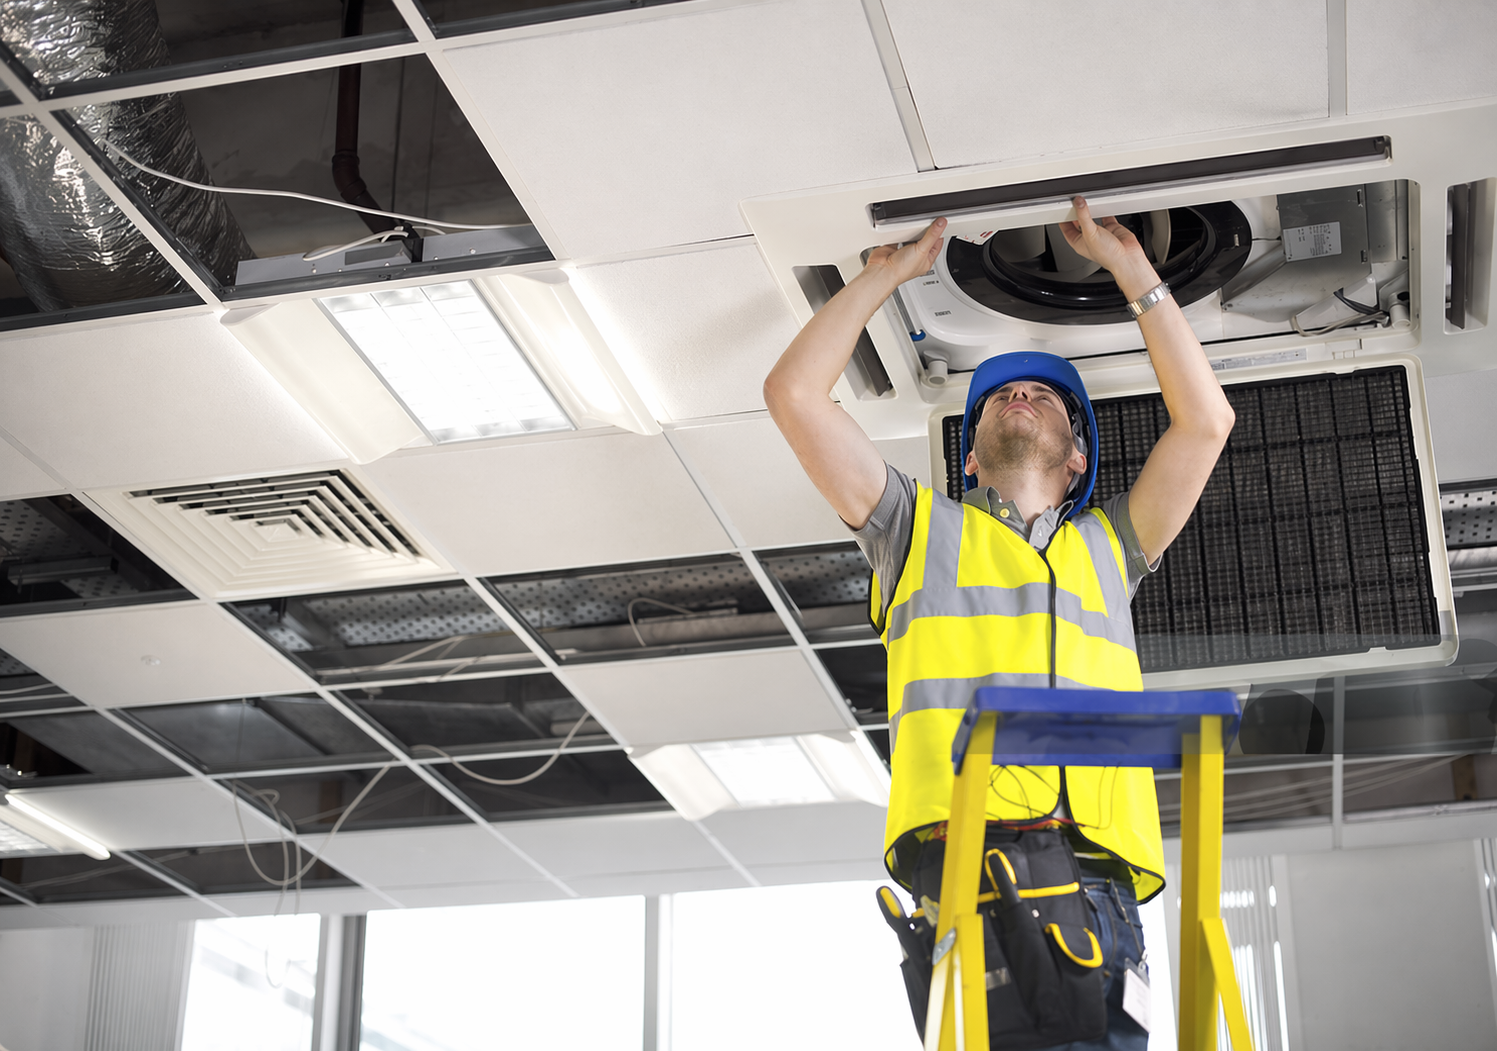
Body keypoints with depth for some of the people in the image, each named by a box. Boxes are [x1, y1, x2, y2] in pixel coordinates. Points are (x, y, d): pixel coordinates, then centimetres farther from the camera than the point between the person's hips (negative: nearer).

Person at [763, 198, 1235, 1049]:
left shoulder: (1107, 545, 33)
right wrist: (887, 274, 31)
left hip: (1093, 873, 2)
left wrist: (1132, 268, 31)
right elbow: (794, 393, 22)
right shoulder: (922, 528, 28)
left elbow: (1206, 419, 26)